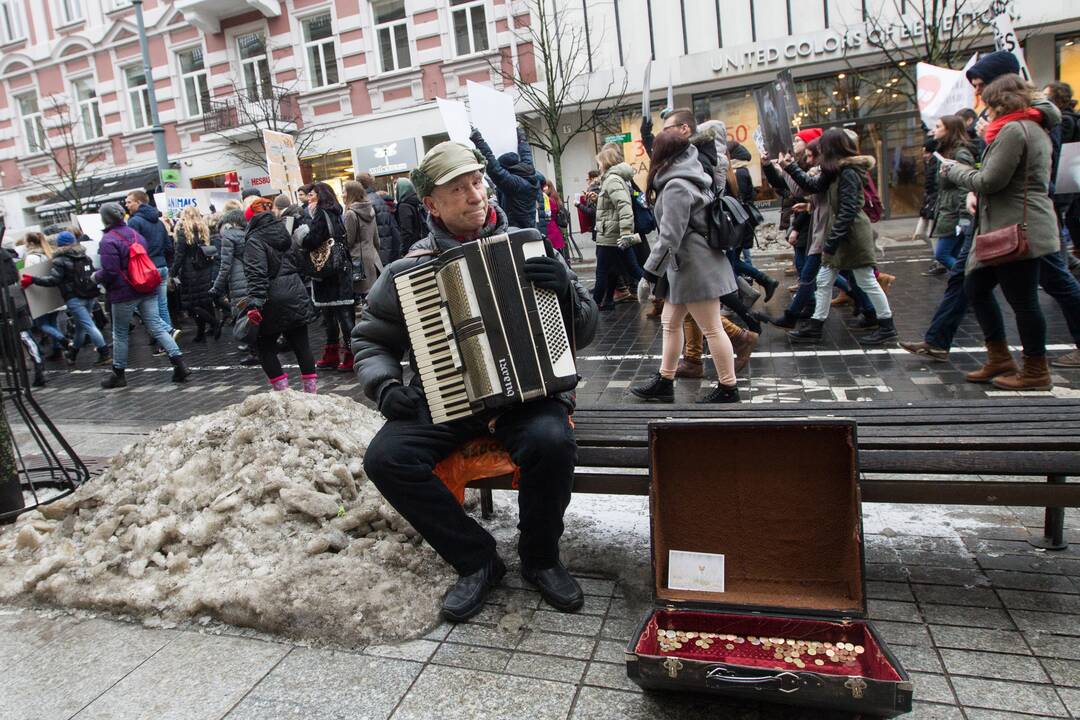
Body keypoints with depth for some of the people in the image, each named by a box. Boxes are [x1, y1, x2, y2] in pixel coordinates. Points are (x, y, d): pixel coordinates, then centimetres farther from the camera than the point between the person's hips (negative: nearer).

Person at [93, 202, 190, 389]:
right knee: (156, 326, 3)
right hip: (147, 290, 6)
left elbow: (109, 272, -17)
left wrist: (96, 277, 2)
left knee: (120, 333, 8)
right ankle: (179, 364, -9)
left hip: (124, 293, -6)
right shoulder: (135, 234, 11)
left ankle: (118, 374, 19)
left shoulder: (108, 241, -13)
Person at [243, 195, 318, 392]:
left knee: (264, 345, 8)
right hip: (296, 294, 6)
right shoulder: (282, 230, 11)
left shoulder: (254, 239, -10)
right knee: (300, 343, 8)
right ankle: (310, 389, 12)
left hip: (274, 301, -6)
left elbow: (256, 274, -21)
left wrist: (254, 304, -27)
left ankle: (282, 390, 3)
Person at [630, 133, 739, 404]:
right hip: (685, 266, 10)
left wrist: (650, 273, -19)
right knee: (670, 323, 14)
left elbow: (669, 236, -22)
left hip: (695, 266, -10)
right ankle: (664, 382, 22)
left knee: (712, 329, -2)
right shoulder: (690, 179, 13)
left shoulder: (675, 186, -16)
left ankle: (728, 389, 7)